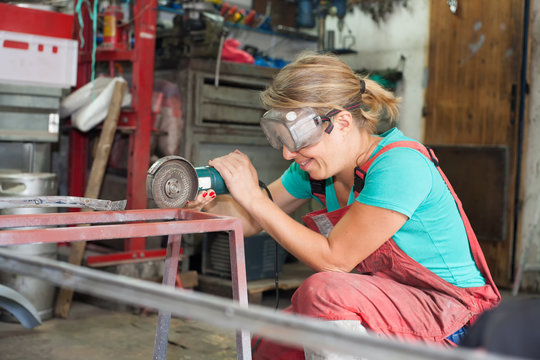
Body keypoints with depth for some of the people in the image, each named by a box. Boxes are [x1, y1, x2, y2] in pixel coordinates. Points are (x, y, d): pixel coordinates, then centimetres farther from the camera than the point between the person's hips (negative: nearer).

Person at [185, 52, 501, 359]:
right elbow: (251, 221, 7)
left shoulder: (399, 167, -25)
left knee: (324, 290, -29)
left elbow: (333, 259, -24)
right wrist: (208, 203, -15)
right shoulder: (315, 167, 0)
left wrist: (253, 196, -23)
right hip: (385, 304, 8)